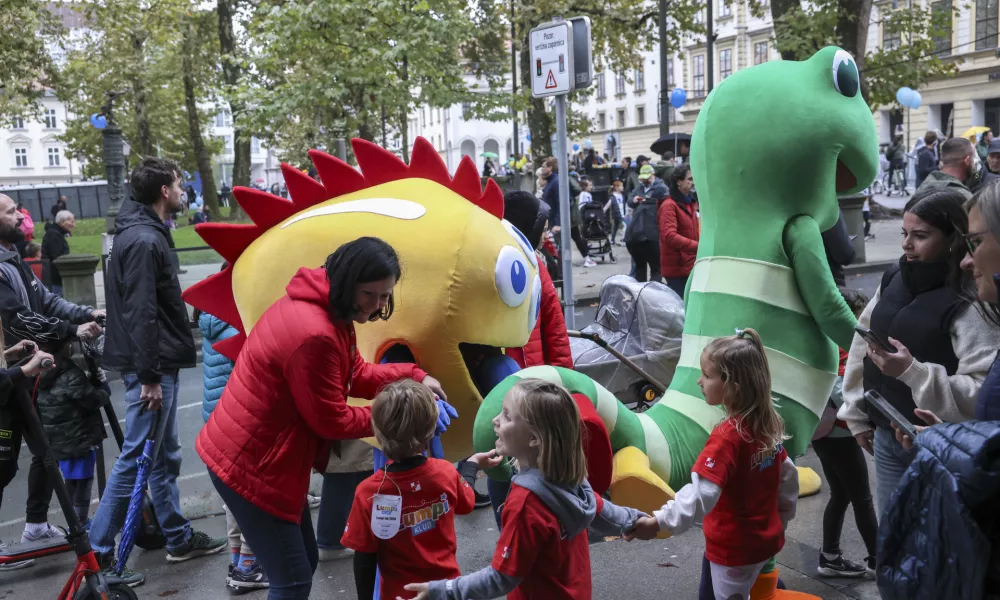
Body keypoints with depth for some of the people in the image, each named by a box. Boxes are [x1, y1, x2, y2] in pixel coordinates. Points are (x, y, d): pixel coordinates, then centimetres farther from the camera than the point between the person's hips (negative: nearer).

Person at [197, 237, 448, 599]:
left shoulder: (324, 309, 3)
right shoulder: (314, 334, -30)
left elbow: (355, 374, 10)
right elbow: (331, 420, -20)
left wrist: (414, 377, 0)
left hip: (262, 453, 10)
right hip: (250, 464, -10)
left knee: (303, 562, 19)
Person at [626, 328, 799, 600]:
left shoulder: (727, 436, -27)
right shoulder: (769, 423, -3)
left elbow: (702, 494, -36)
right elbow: (788, 476, 8)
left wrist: (658, 522, -38)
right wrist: (782, 519, 21)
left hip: (734, 547, -8)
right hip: (765, 538, 8)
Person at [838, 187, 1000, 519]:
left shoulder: (970, 302, -17)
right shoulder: (894, 278, 4)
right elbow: (863, 345, 11)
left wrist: (913, 371, -31)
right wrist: (857, 415, 13)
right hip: (887, 437, 6)